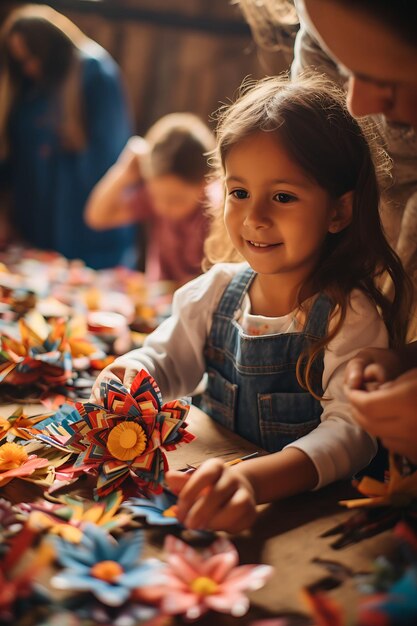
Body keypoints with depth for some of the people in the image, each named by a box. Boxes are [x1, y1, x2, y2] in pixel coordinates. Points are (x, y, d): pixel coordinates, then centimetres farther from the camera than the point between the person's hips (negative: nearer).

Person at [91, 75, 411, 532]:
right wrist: (129, 376, -12)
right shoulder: (216, 291, 4)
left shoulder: (351, 319, -14)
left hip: (303, 510, -6)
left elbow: (350, 431, -27)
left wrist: (251, 479, -45)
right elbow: (165, 361, 14)